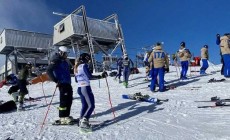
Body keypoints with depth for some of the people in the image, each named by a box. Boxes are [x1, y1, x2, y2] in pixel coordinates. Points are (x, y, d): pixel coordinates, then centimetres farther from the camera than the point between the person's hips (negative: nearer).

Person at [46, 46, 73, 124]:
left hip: (68, 83, 9)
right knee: (64, 100, -8)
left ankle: (66, 116, 23)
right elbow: (48, 71, -17)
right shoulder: (56, 60, -9)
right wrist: (55, 81, -19)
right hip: (62, 84, -9)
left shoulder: (64, 61, 19)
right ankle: (62, 118, 1)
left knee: (69, 100, 13)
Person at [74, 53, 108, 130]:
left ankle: (81, 121, 21)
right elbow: (90, 76, -18)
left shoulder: (76, 67, 15)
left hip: (79, 88, 9)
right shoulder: (84, 65, -9)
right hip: (85, 88, -9)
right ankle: (84, 122, -11)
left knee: (85, 105, 18)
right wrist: (100, 76, -16)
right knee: (91, 106, -4)